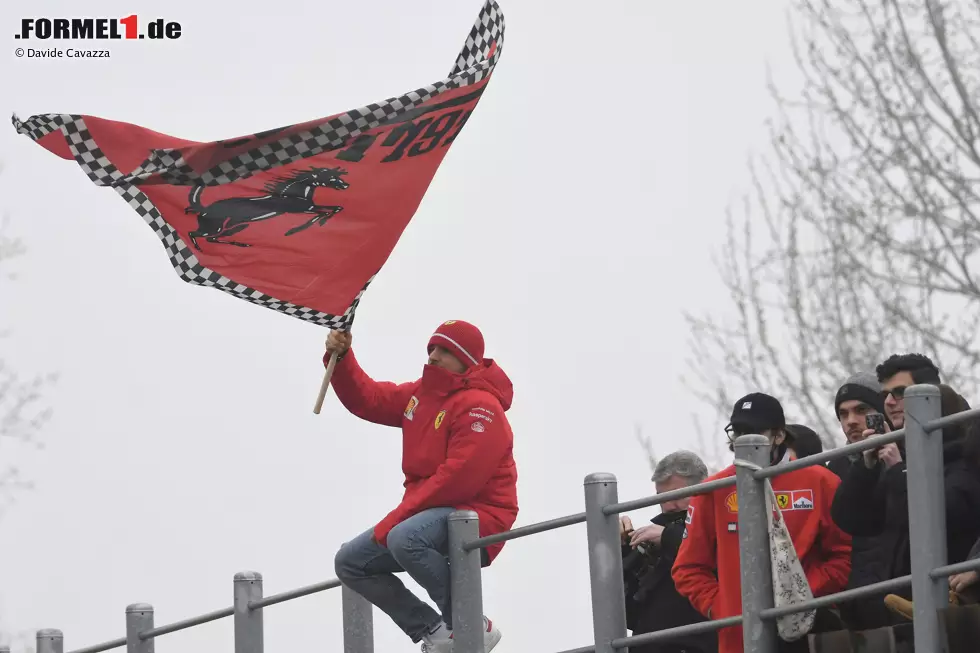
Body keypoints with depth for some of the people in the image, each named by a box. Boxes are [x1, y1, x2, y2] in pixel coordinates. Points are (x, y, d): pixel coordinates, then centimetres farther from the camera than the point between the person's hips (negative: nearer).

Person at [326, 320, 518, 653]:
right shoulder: (420, 394, 12)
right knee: (350, 562, 5)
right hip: (432, 513, 10)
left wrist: (394, 520, -22)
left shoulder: (479, 407, -17)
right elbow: (367, 399, 19)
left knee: (404, 538, -38)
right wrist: (340, 358, 0)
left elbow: (458, 479, -25)